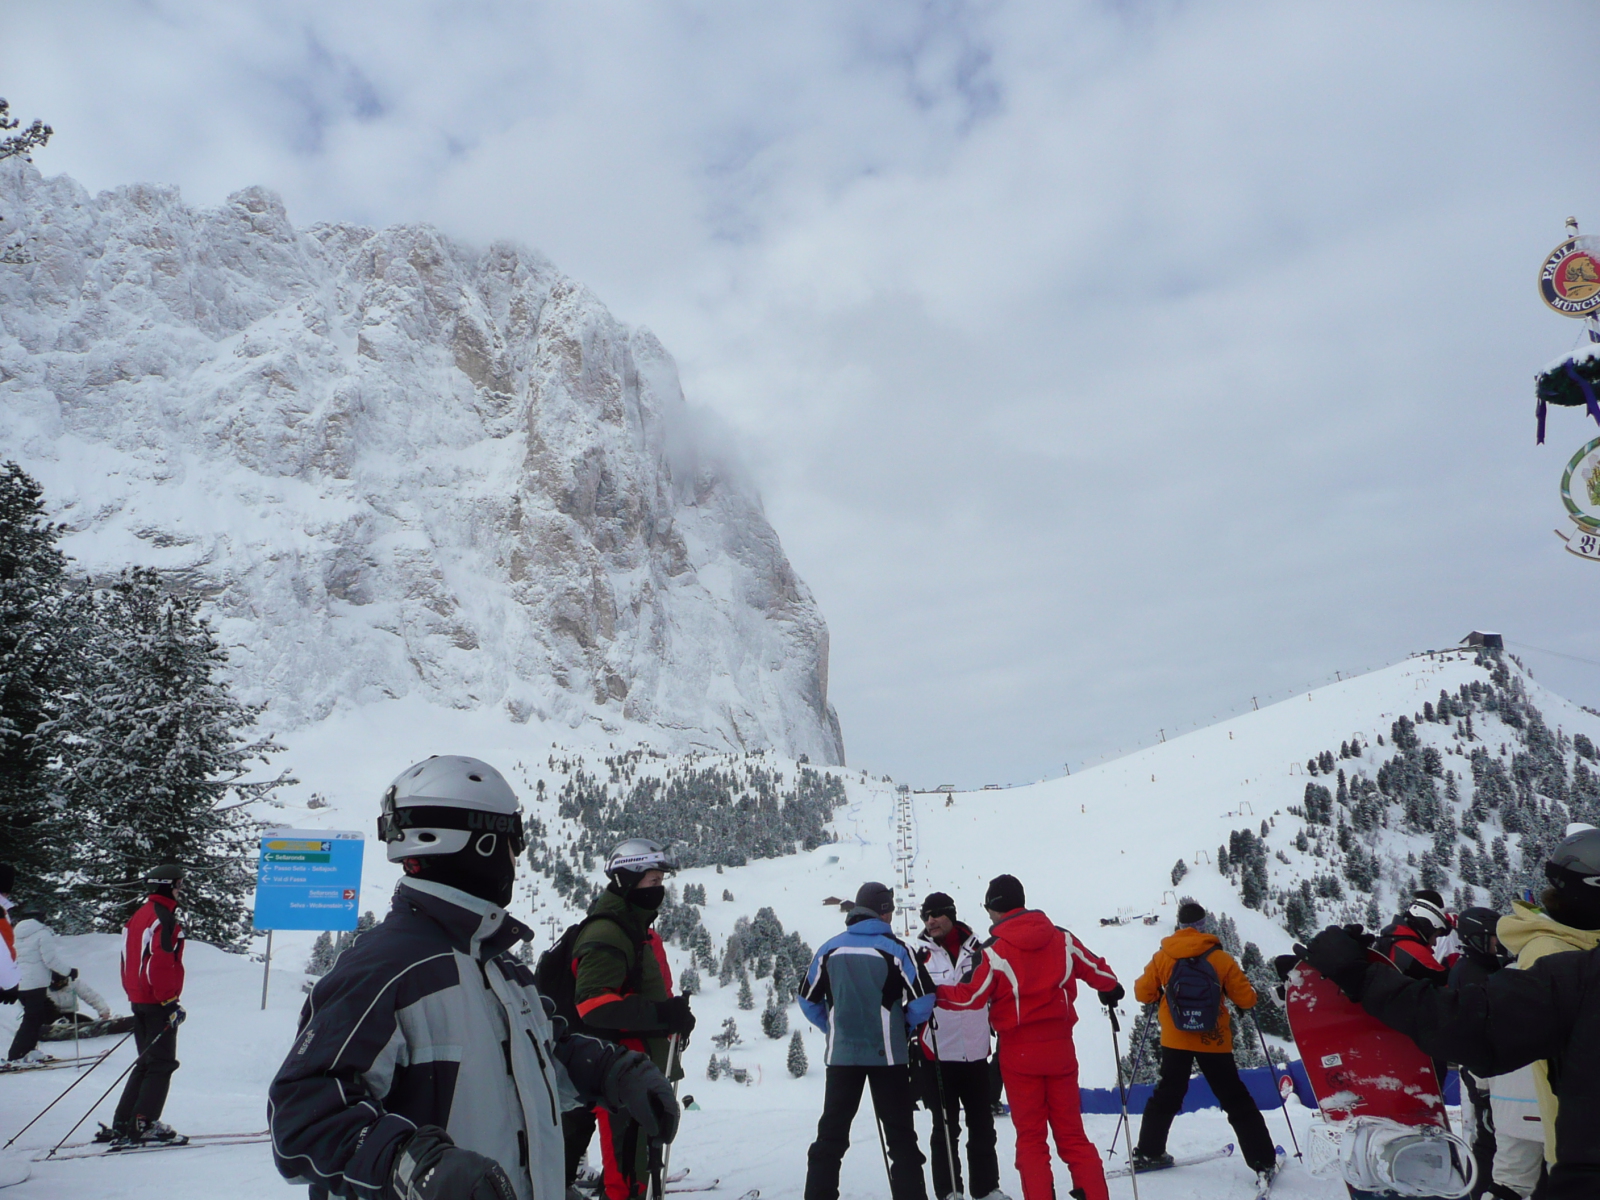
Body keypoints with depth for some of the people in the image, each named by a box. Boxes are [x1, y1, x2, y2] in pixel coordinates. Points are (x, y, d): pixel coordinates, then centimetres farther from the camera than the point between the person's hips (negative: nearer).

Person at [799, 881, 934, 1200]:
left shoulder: (830, 948, 0)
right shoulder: (895, 949, -10)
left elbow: (808, 998, 8)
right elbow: (921, 1001, -8)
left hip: (841, 1054, 3)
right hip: (887, 1054, -3)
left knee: (831, 1135, 11)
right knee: (900, 1136, 8)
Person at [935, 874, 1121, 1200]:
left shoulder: (996, 952, -12)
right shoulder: (1063, 940, -1)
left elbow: (972, 997, -9)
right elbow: (1097, 971, 8)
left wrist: (936, 993, 5)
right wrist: (1111, 989, 30)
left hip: (1020, 1053, -3)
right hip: (1060, 1048, 3)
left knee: (1030, 1136, 7)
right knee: (1071, 1133, 13)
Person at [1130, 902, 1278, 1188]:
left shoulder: (1163, 957, -5)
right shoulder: (1221, 959, -9)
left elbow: (1143, 993, -1)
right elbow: (1246, 999, -4)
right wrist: (1248, 994, 19)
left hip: (1175, 1040, 2)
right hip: (1214, 1041, -2)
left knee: (1167, 1096, 17)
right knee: (1237, 1102, 8)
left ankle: (1148, 1153, 19)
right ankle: (1264, 1162, 6)